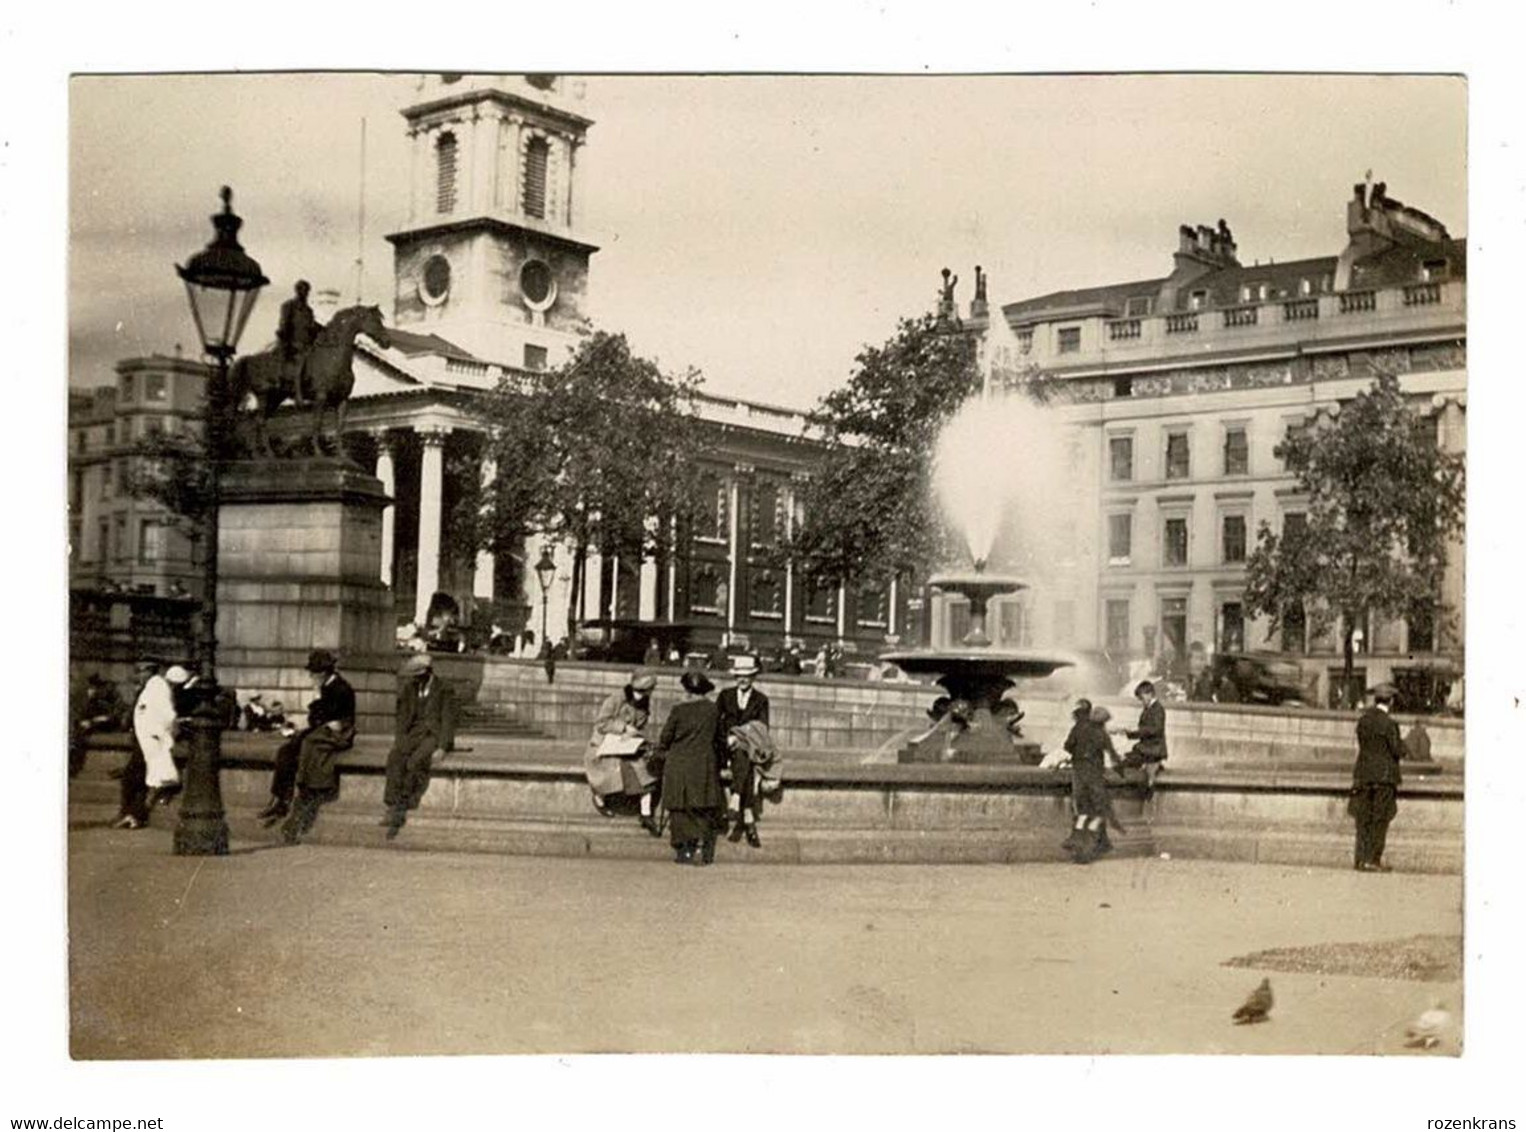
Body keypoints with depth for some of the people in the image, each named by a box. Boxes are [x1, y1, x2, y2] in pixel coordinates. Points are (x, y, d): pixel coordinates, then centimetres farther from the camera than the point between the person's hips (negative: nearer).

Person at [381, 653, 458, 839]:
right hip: (413, 733, 4)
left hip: (434, 735, -4)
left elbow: (448, 721, -7)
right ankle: (394, 807, -34)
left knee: (415, 761, -34)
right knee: (395, 758, -28)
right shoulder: (410, 689, 14)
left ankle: (401, 809, -28)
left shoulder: (444, 690, -1)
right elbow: (403, 716, 14)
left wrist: (442, 748, -18)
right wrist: (399, 740, -4)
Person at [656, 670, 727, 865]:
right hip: (705, 765, 2)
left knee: (680, 808, 5)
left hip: (679, 764, -2)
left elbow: (665, 737, -1)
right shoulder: (713, 710, 1)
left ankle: (685, 850, 4)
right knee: (704, 810, 8)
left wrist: (662, 754, 18)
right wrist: (719, 759, 23)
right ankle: (703, 848, -1)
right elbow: (720, 739, 10)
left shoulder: (679, 710, -9)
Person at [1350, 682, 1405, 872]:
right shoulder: (1388, 723, -13)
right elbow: (1398, 751, -11)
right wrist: (1401, 742, 8)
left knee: (1363, 819, 10)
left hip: (1363, 773, 5)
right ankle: (1373, 860, 2)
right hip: (1384, 774, -5)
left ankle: (1362, 858, 10)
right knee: (1379, 819, 2)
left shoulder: (1363, 720, 5)